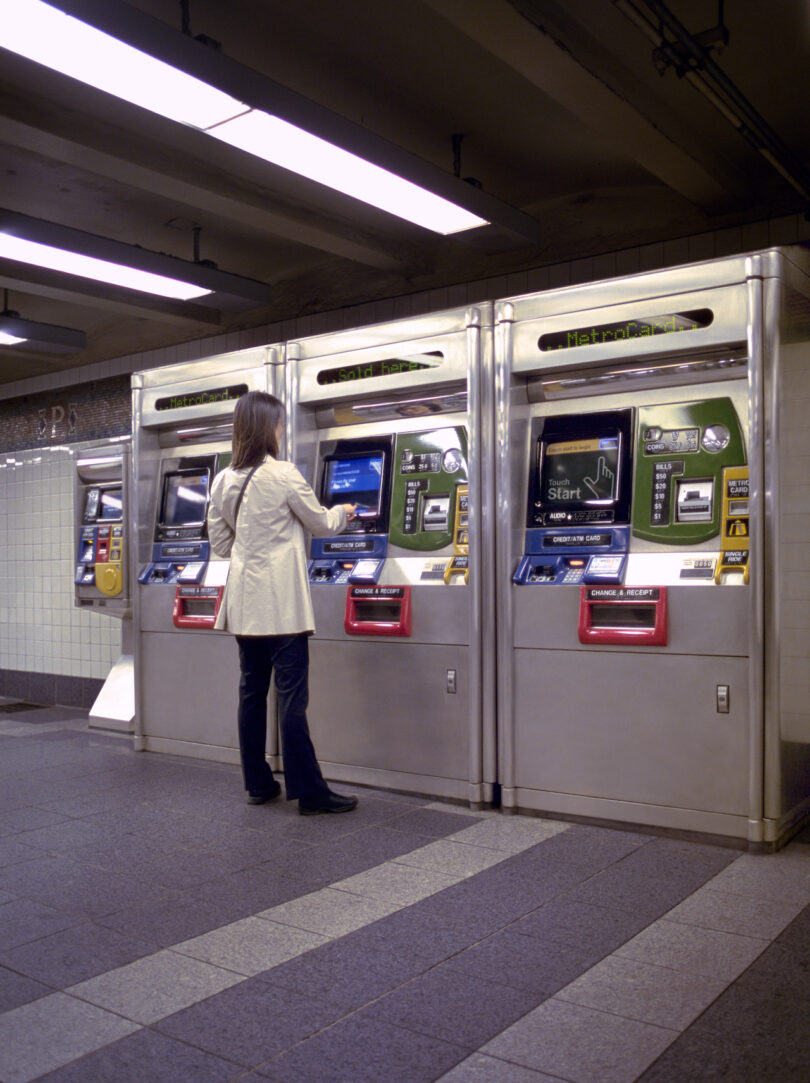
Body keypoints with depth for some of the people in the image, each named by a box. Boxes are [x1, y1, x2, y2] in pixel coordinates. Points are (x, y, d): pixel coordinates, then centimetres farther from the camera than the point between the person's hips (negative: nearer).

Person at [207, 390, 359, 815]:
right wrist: (342, 512, 21)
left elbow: (219, 541, 14)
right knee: (291, 695, -4)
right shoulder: (282, 476, -11)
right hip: (281, 603, -6)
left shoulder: (223, 481, 6)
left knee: (252, 691, 12)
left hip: (244, 602, 7)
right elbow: (320, 522, 1)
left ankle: (258, 784, 21)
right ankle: (308, 791, 1)